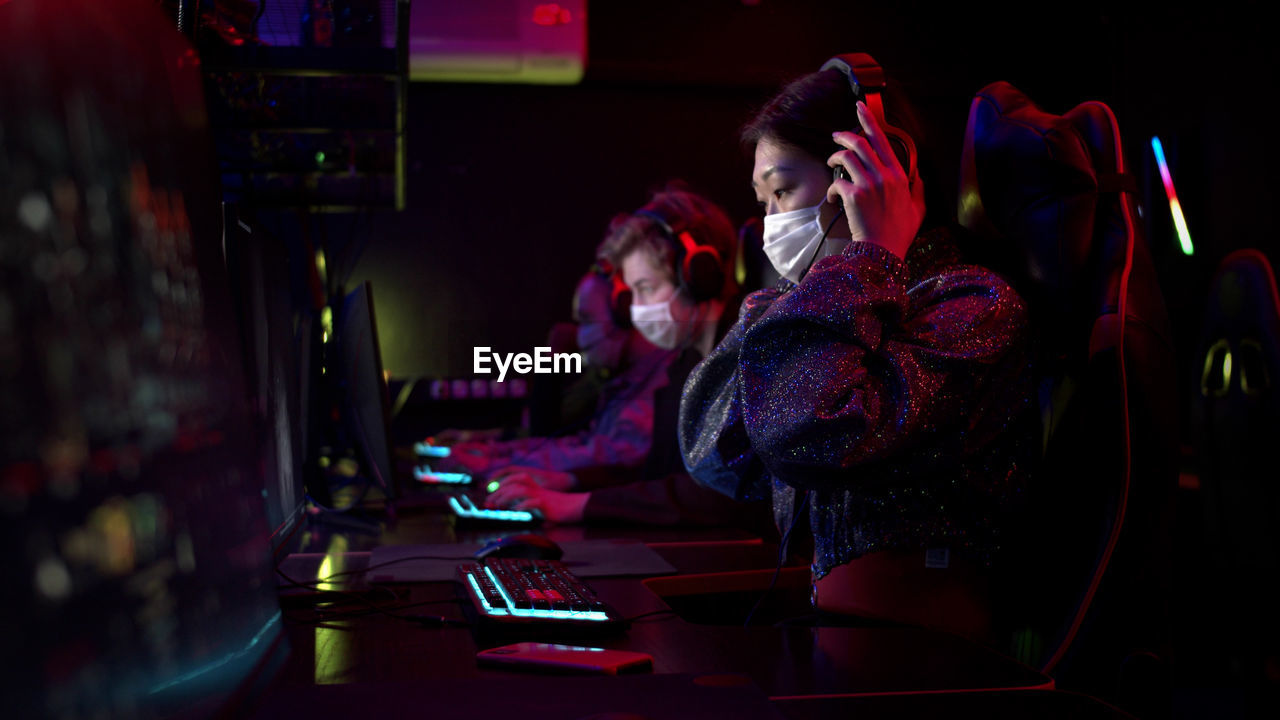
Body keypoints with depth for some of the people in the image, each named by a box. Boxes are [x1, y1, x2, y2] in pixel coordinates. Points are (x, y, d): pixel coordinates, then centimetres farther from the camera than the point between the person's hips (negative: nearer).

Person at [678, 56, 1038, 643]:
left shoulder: (973, 302, -9)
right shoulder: (828, 308, 16)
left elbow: (805, 430, -25)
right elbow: (714, 457, 7)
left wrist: (872, 253, -12)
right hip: (828, 623, 7)